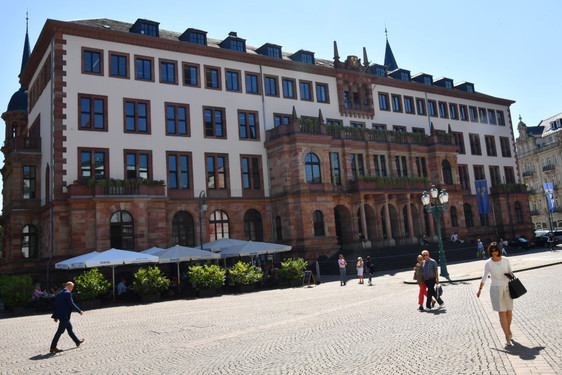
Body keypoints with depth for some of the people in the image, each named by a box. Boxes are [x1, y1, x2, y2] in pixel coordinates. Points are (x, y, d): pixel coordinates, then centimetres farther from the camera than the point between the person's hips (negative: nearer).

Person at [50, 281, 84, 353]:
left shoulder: (59, 293, 13)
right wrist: (79, 311, -10)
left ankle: (77, 342, 32)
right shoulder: (68, 293, -14)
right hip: (65, 315, -10)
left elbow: (56, 305, 14)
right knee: (60, 331, -5)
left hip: (60, 315, 10)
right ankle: (53, 348, -2)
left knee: (69, 328, 19)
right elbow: (71, 304, -18)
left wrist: (55, 316, 18)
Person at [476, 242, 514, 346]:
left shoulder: (505, 260, -3)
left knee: (509, 312, 12)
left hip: (507, 288, 2)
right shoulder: (488, 263, -7)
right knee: (502, 313, -5)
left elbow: (510, 271, 11)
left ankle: (508, 329, 39)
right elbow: (484, 277, 2)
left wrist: (510, 274, -13)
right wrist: (480, 289, 4)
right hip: (496, 290, -2)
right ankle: (507, 337, 0)